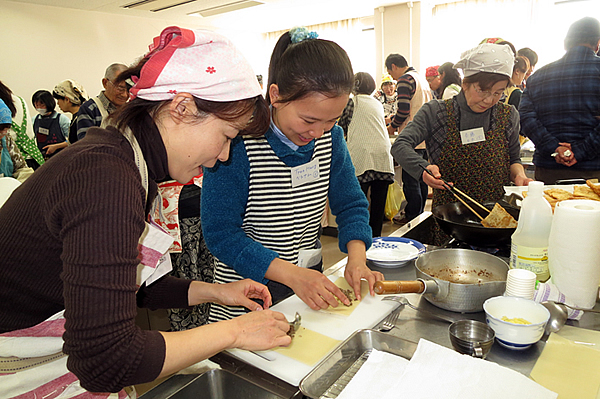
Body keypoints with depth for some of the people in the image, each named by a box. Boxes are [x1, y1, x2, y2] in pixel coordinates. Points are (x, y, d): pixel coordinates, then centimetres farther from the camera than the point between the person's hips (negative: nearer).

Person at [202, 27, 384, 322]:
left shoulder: (330, 137, -6)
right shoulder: (237, 142, -23)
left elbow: (350, 204, 2)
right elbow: (221, 232, -22)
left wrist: (356, 258, -16)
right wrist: (292, 275, -29)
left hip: (310, 281, 5)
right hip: (248, 293, -5)